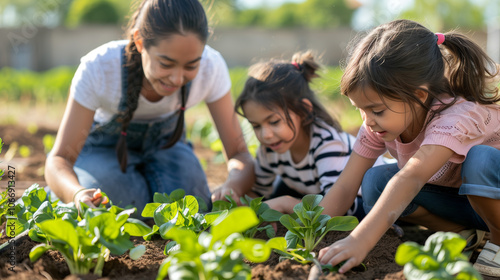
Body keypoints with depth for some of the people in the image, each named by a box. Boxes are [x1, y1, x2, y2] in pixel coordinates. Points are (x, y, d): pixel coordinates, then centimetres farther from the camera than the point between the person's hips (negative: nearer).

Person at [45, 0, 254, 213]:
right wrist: (77, 194, -57)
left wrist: (231, 187, -49)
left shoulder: (211, 67, -31)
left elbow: (239, 153, -25)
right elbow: (59, 159, -33)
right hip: (104, 147, -1)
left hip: (164, 142, 2)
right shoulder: (98, 67, -36)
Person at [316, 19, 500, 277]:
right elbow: (344, 188, -15)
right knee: (375, 182, -17)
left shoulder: (458, 116, -36)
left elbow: (409, 179, -52)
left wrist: (360, 240, -63)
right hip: (452, 196, 6)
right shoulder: (378, 124, -15)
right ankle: (462, 234, -5)